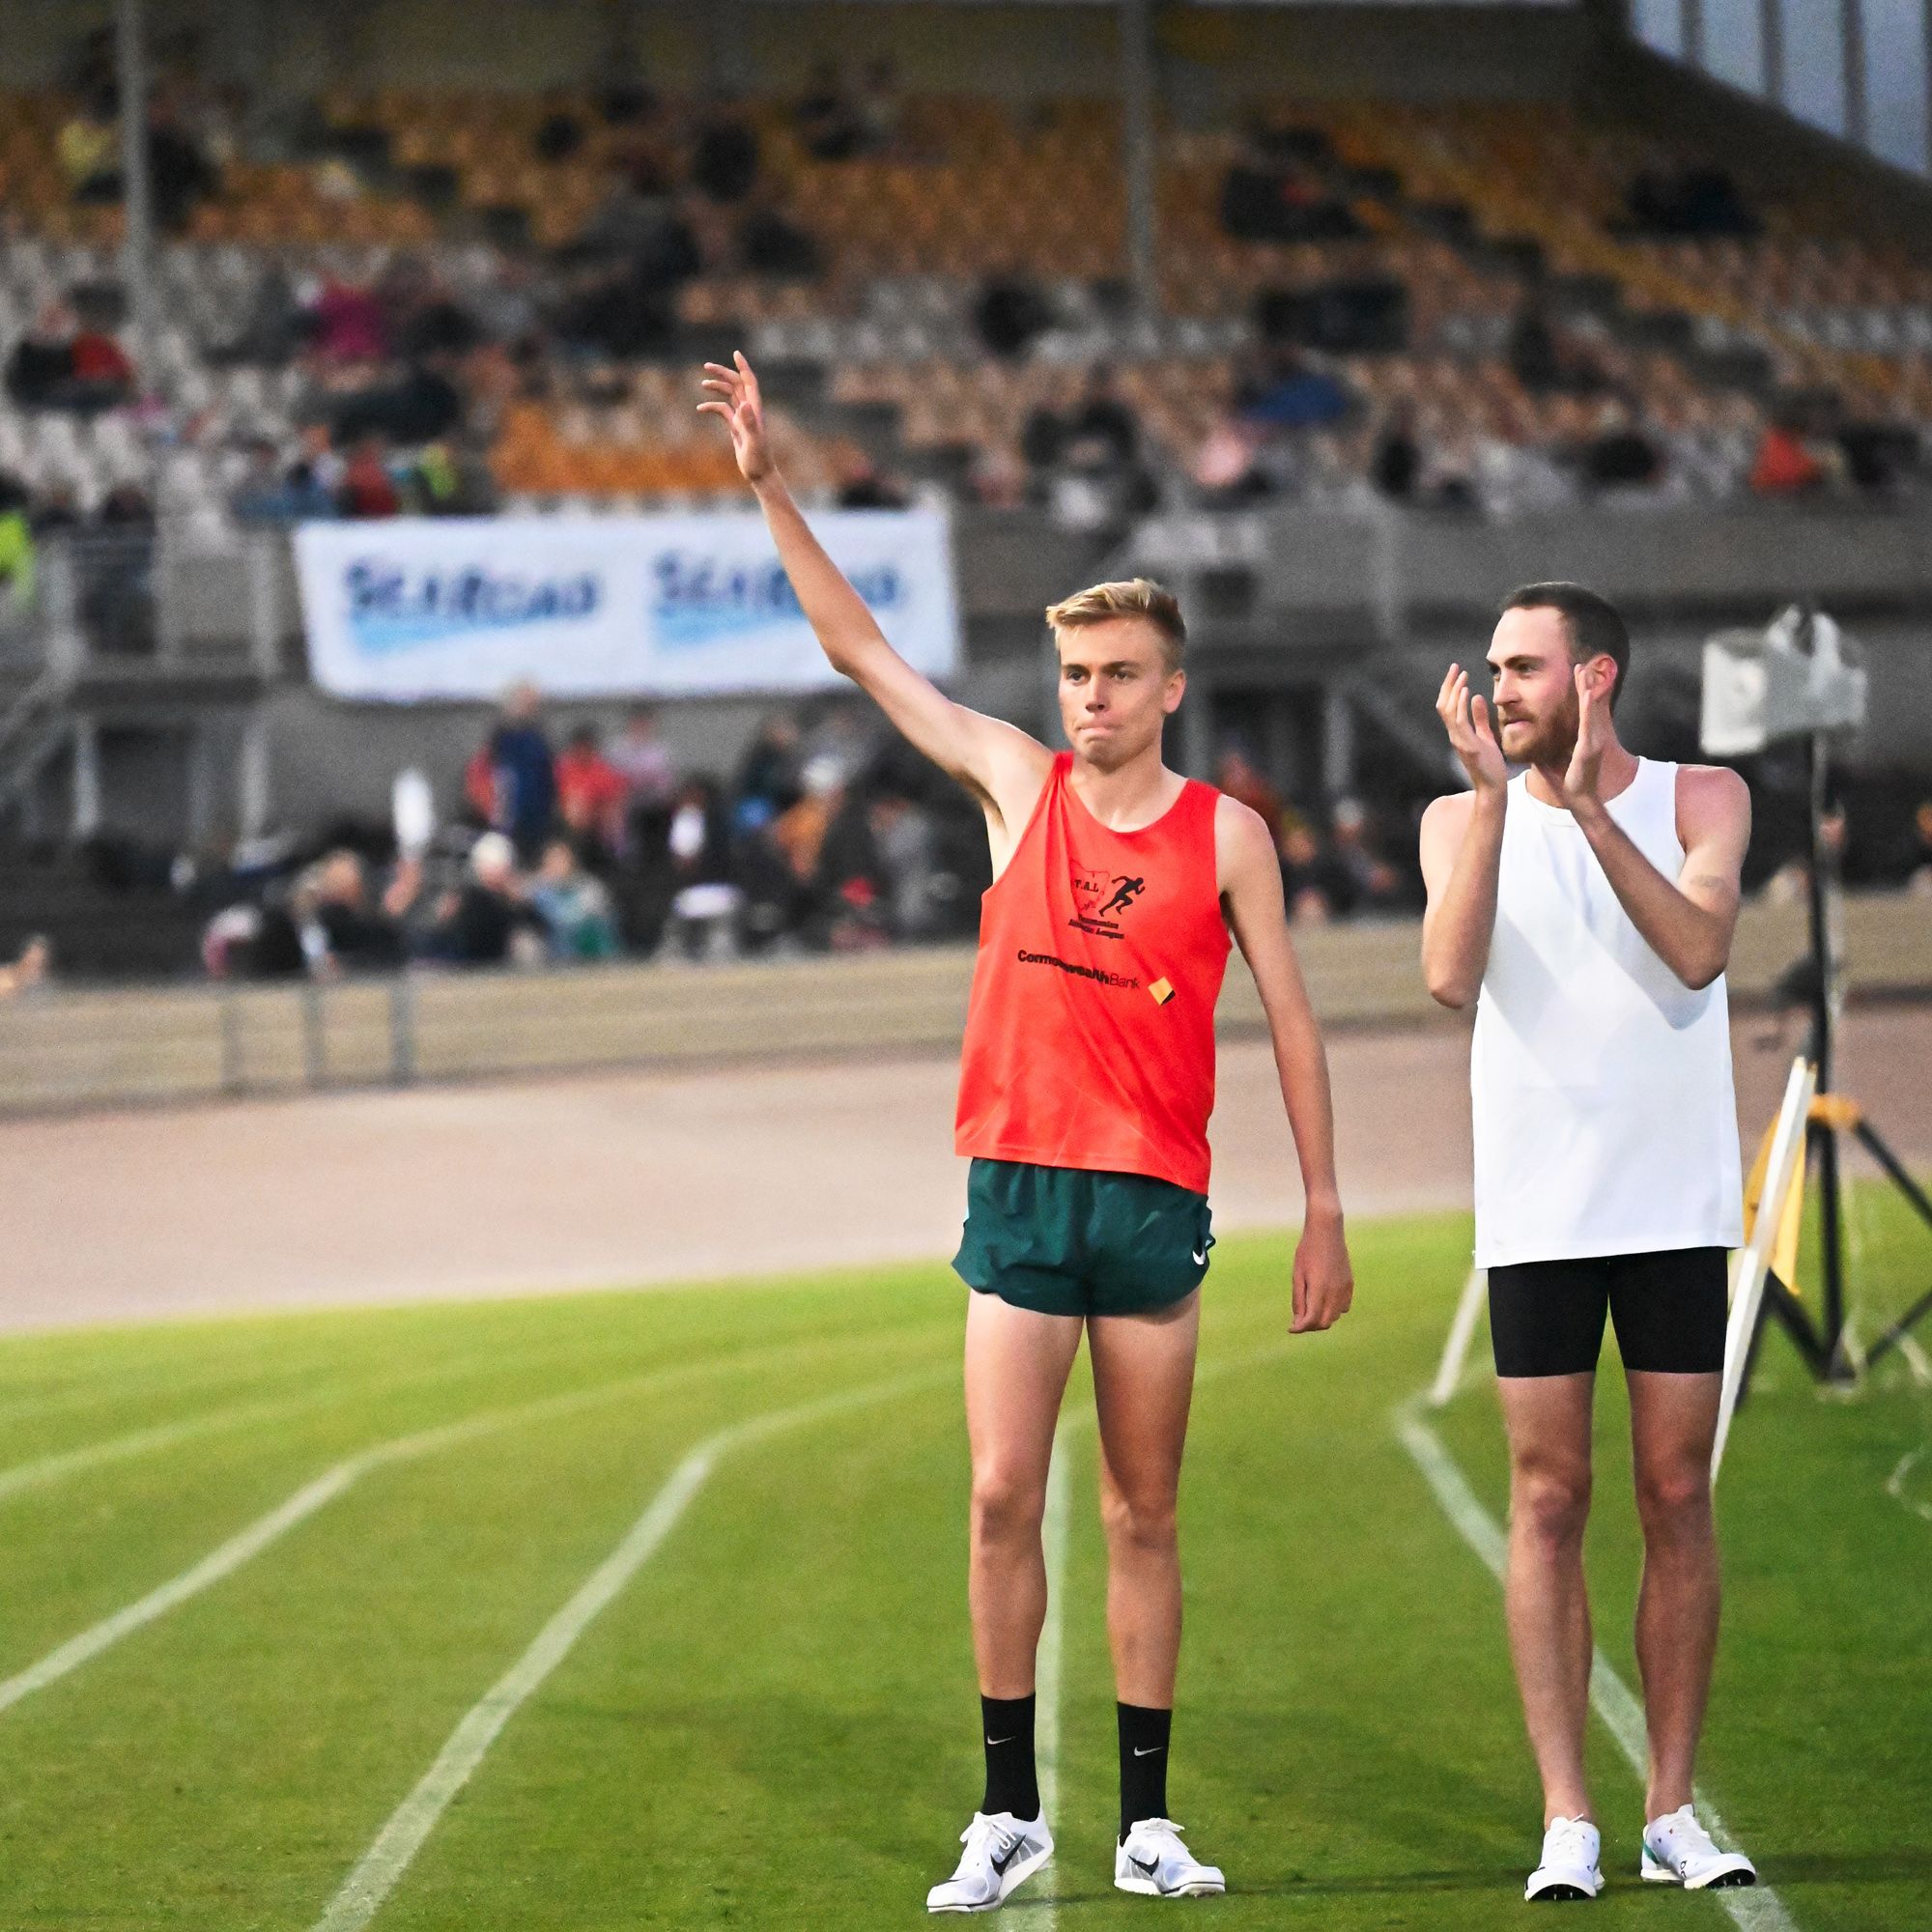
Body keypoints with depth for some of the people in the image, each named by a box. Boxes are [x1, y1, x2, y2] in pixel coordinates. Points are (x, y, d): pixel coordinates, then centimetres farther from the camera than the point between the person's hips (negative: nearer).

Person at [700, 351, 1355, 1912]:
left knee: (1145, 1517, 5)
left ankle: (1148, 1818, 10)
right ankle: (1010, 1809, 3)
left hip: (1157, 1197, -1)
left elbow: (1291, 1021, 6)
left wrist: (1325, 1210, 2)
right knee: (1004, 1500, -5)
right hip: (1020, 1188, 1)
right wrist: (772, 487, 2)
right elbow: (861, 648, 8)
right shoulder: (1018, 784, 6)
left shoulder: (1227, 834, 3)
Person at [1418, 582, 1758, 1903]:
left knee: (1679, 1498, 2)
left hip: (1677, 1206, 0)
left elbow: (1699, 951, -16)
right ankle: (1568, 1821, 0)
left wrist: (1590, 808, -23)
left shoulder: (1699, 800, 3)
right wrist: (1493, 795, -17)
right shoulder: (1463, 818, 6)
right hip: (1538, 1212, 0)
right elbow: (1450, 975, -12)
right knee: (1548, 1503, -2)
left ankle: (1673, 1810, 8)